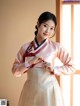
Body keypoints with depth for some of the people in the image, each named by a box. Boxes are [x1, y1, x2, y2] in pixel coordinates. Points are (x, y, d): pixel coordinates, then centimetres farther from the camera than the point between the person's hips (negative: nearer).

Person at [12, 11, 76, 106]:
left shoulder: (56, 47, -3)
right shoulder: (25, 47, 1)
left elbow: (71, 68, 2)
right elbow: (15, 71, 4)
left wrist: (54, 69, -11)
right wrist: (29, 63, -11)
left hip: (50, 90, -1)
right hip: (31, 90, 1)